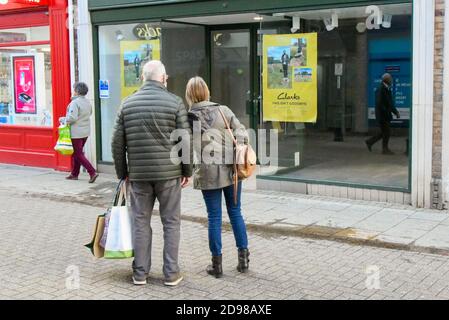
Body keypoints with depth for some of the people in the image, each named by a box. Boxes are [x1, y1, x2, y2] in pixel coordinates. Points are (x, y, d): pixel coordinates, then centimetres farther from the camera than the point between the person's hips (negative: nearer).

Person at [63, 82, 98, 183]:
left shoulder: (75, 103, -19)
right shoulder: (88, 102, 7)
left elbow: (72, 118, -24)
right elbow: (89, 113, 17)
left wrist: (63, 119, -9)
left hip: (76, 133, -8)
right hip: (86, 132, 8)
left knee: (78, 154, -2)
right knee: (76, 152, 19)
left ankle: (92, 172, -11)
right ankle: (74, 174, 27)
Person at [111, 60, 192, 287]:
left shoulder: (127, 103, 4)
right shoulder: (175, 102, -5)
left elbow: (117, 143, 5)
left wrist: (122, 173, 14)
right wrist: (187, 171, 4)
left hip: (138, 174, 2)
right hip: (169, 173, -2)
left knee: (141, 223, 11)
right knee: (171, 223, 8)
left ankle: (140, 273, 17)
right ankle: (171, 273, 12)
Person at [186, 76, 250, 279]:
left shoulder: (189, 117, -5)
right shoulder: (223, 111, 2)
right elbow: (242, 134, -1)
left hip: (208, 172, -2)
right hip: (231, 169, 2)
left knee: (214, 217, 6)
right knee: (235, 212, 14)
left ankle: (217, 264, 12)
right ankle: (243, 258, 19)